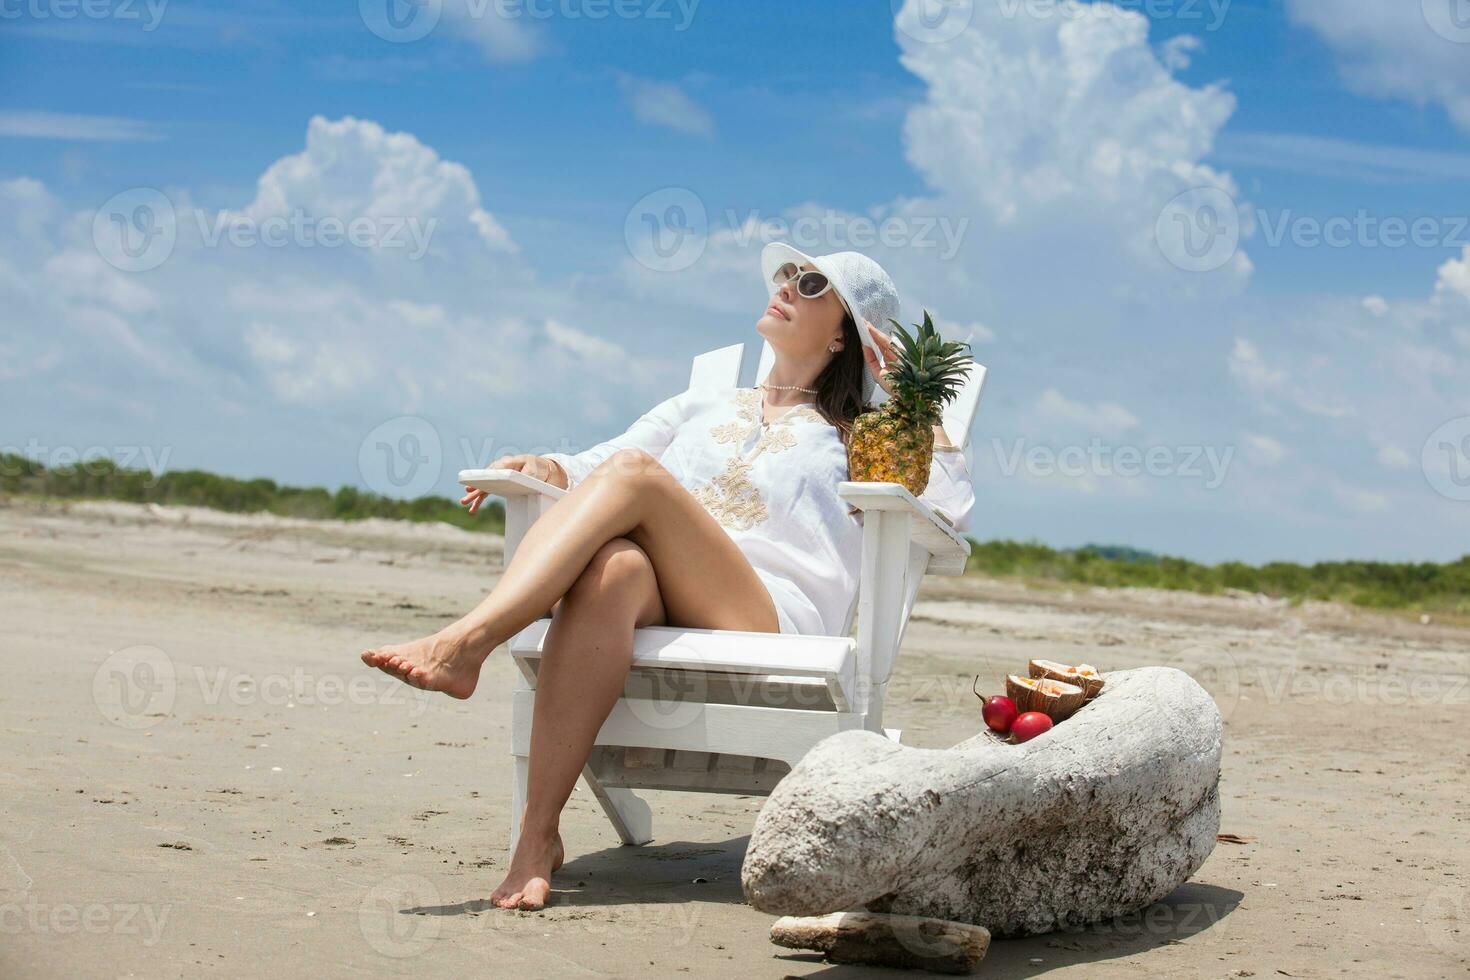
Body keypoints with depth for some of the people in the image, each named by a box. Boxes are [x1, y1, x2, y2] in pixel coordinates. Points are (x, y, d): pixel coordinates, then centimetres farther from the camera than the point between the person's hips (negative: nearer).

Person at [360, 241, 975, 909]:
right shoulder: (703, 406, 37)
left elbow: (950, 507, 10)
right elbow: (592, 465, 26)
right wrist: (544, 468, 3)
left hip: (772, 619, -2)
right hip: (657, 611, 2)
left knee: (634, 472, -26)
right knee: (613, 564, -37)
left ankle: (464, 643, -43)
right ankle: (537, 840, -44)